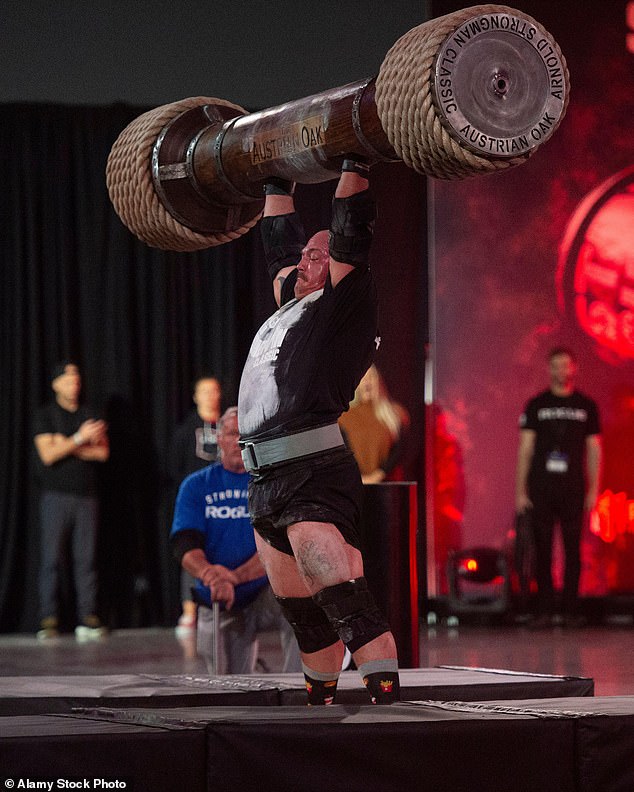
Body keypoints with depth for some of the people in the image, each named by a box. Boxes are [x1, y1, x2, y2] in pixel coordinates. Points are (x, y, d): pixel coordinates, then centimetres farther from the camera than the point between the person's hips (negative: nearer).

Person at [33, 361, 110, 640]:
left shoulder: (90, 416, 16)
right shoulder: (46, 414, 5)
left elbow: (102, 452, 4)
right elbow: (48, 454, -7)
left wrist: (67, 446, -5)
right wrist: (80, 438, -11)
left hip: (87, 495, 3)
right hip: (56, 494, -3)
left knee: (86, 558, -2)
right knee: (51, 557, -6)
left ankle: (88, 618, -2)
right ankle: (48, 620, -5)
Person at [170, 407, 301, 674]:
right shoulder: (196, 486, 5)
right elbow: (185, 545, -7)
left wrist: (233, 578, -29)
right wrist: (209, 574, -31)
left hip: (266, 591, -2)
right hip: (216, 602, 2)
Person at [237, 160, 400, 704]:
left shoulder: (346, 303, 0)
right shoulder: (295, 304, 21)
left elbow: (352, 235, -9)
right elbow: (280, 241, 33)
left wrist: (354, 163, -8)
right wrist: (276, 181, 39)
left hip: (314, 477, -9)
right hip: (267, 481, 9)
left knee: (348, 605, -18)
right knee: (304, 616, 17)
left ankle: (389, 710, -22)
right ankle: (320, 709, 28)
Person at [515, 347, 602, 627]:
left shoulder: (586, 406, 9)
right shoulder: (536, 405, 7)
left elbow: (594, 450, 10)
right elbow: (525, 449, 6)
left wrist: (593, 490, 2)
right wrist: (520, 491, 0)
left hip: (573, 489, 0)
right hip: (541, 488, 0)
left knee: (573, 549, 0)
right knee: (543, 550, -1)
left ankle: (571, 610, 4)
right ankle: (544, 610, 3)